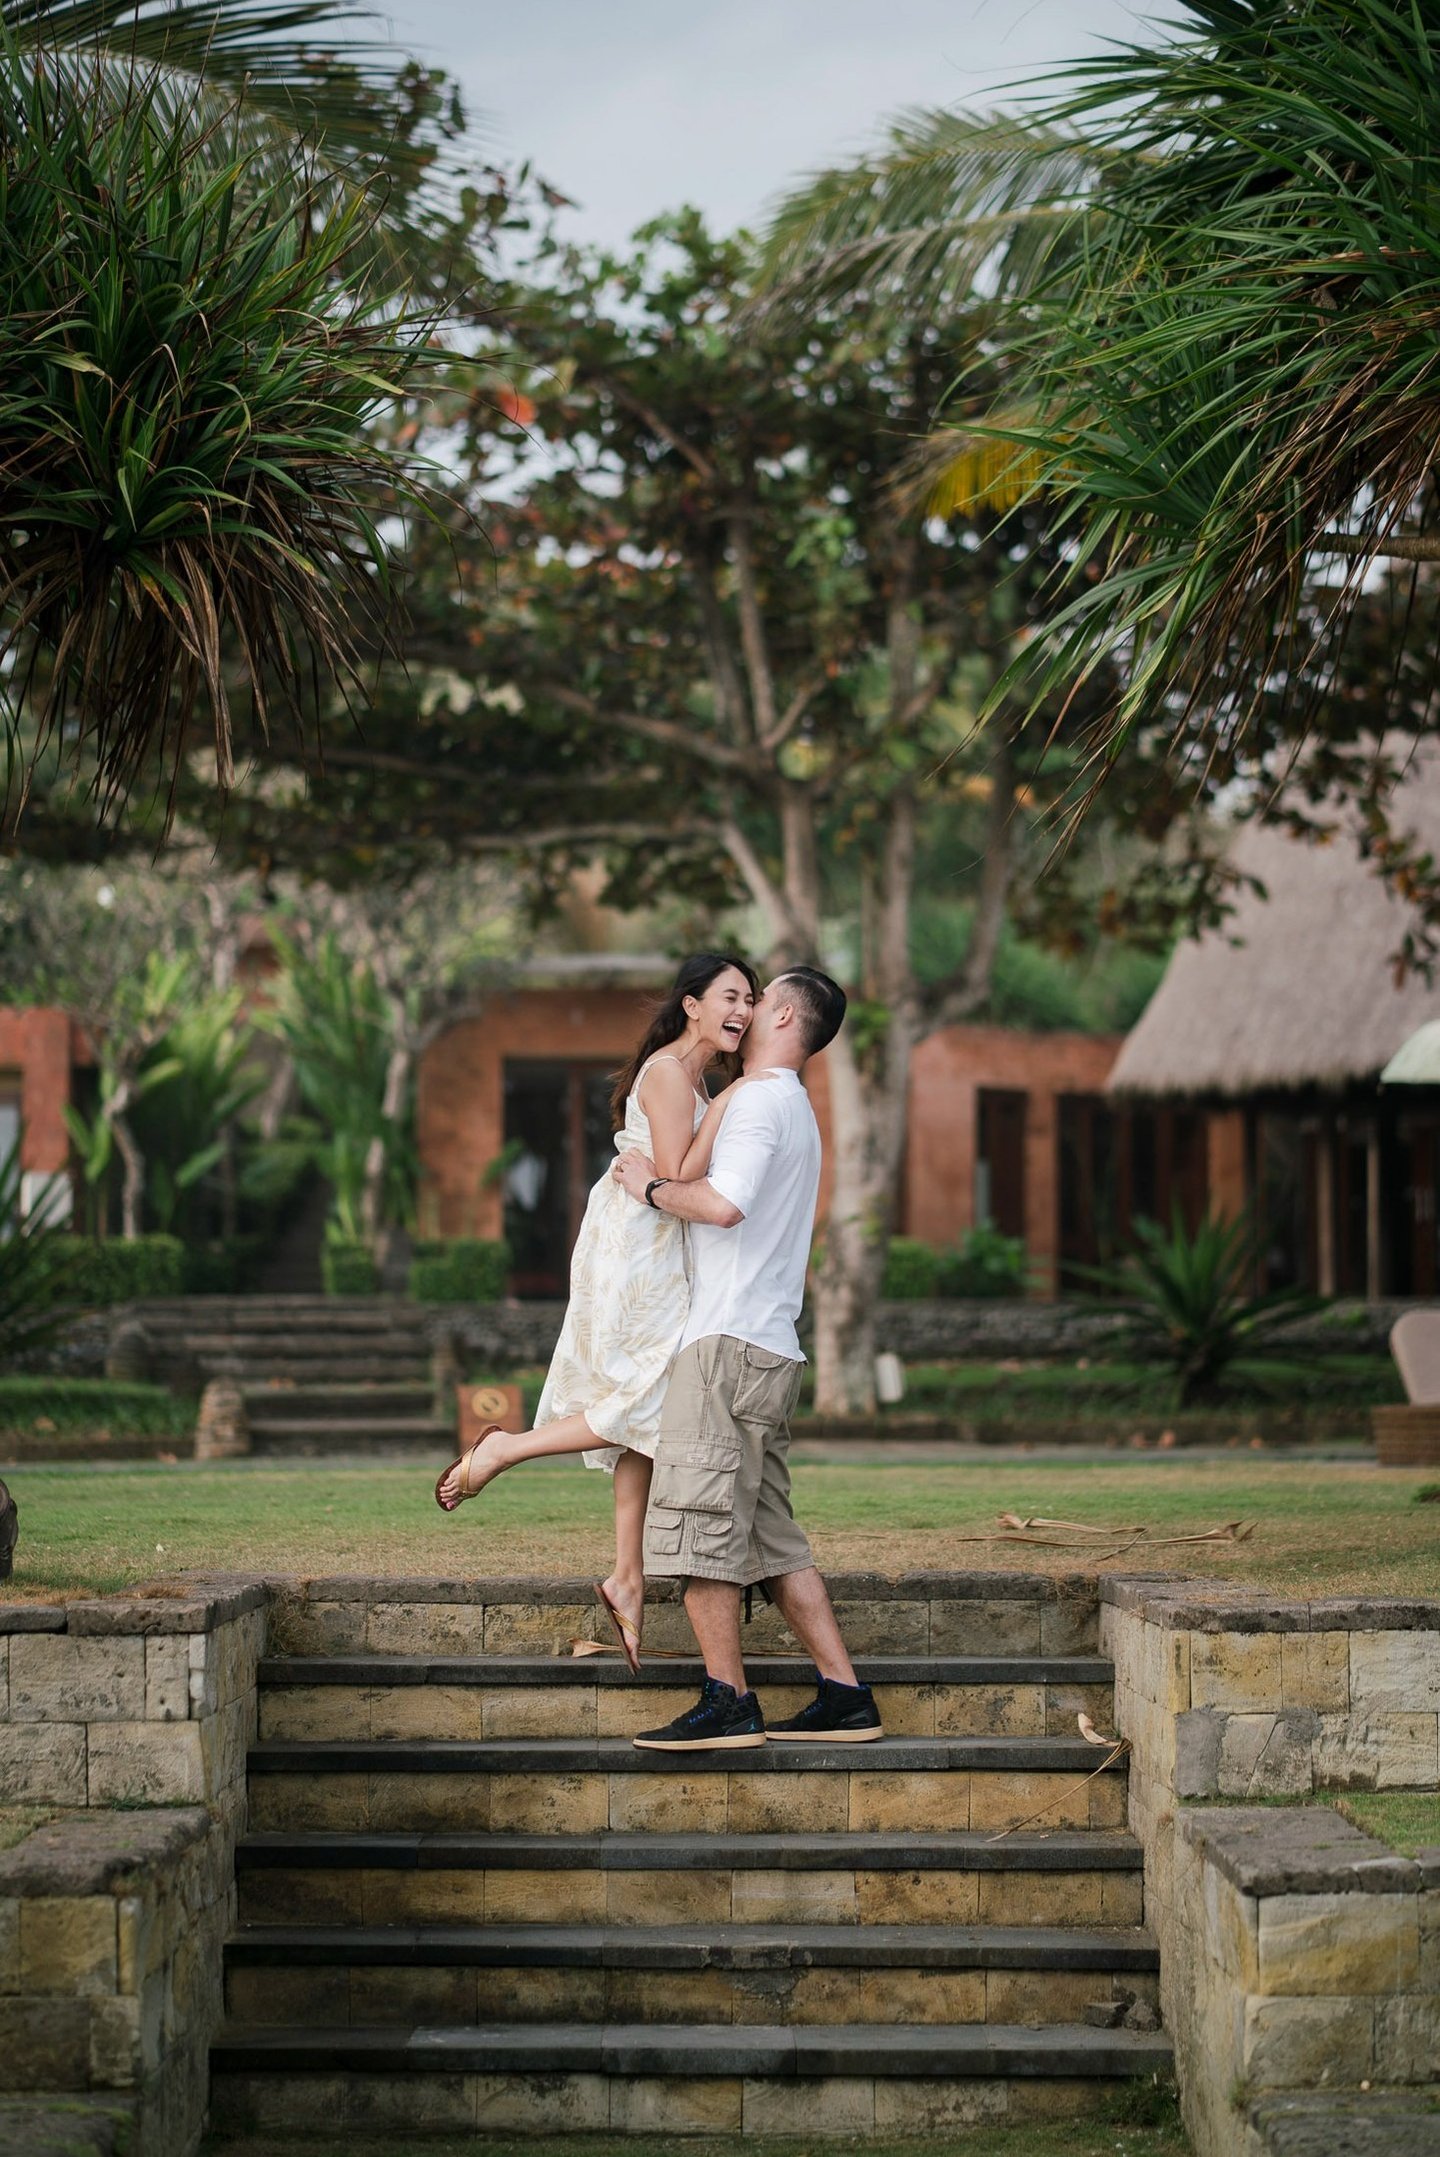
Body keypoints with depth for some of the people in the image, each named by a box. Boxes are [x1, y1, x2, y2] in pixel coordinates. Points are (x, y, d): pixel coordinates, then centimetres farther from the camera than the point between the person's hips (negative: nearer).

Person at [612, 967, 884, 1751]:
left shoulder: (760, 1098, -8)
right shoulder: (796, 1111, 25)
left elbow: (725, 1202, -23)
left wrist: (652, 1187, -8)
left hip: (729, 1342, -10)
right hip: (772, 1348, 10)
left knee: (696, 1522, -10)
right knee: (772, 1538, 9)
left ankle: (726, 1701, -13)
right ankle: (844, 1695, 6)